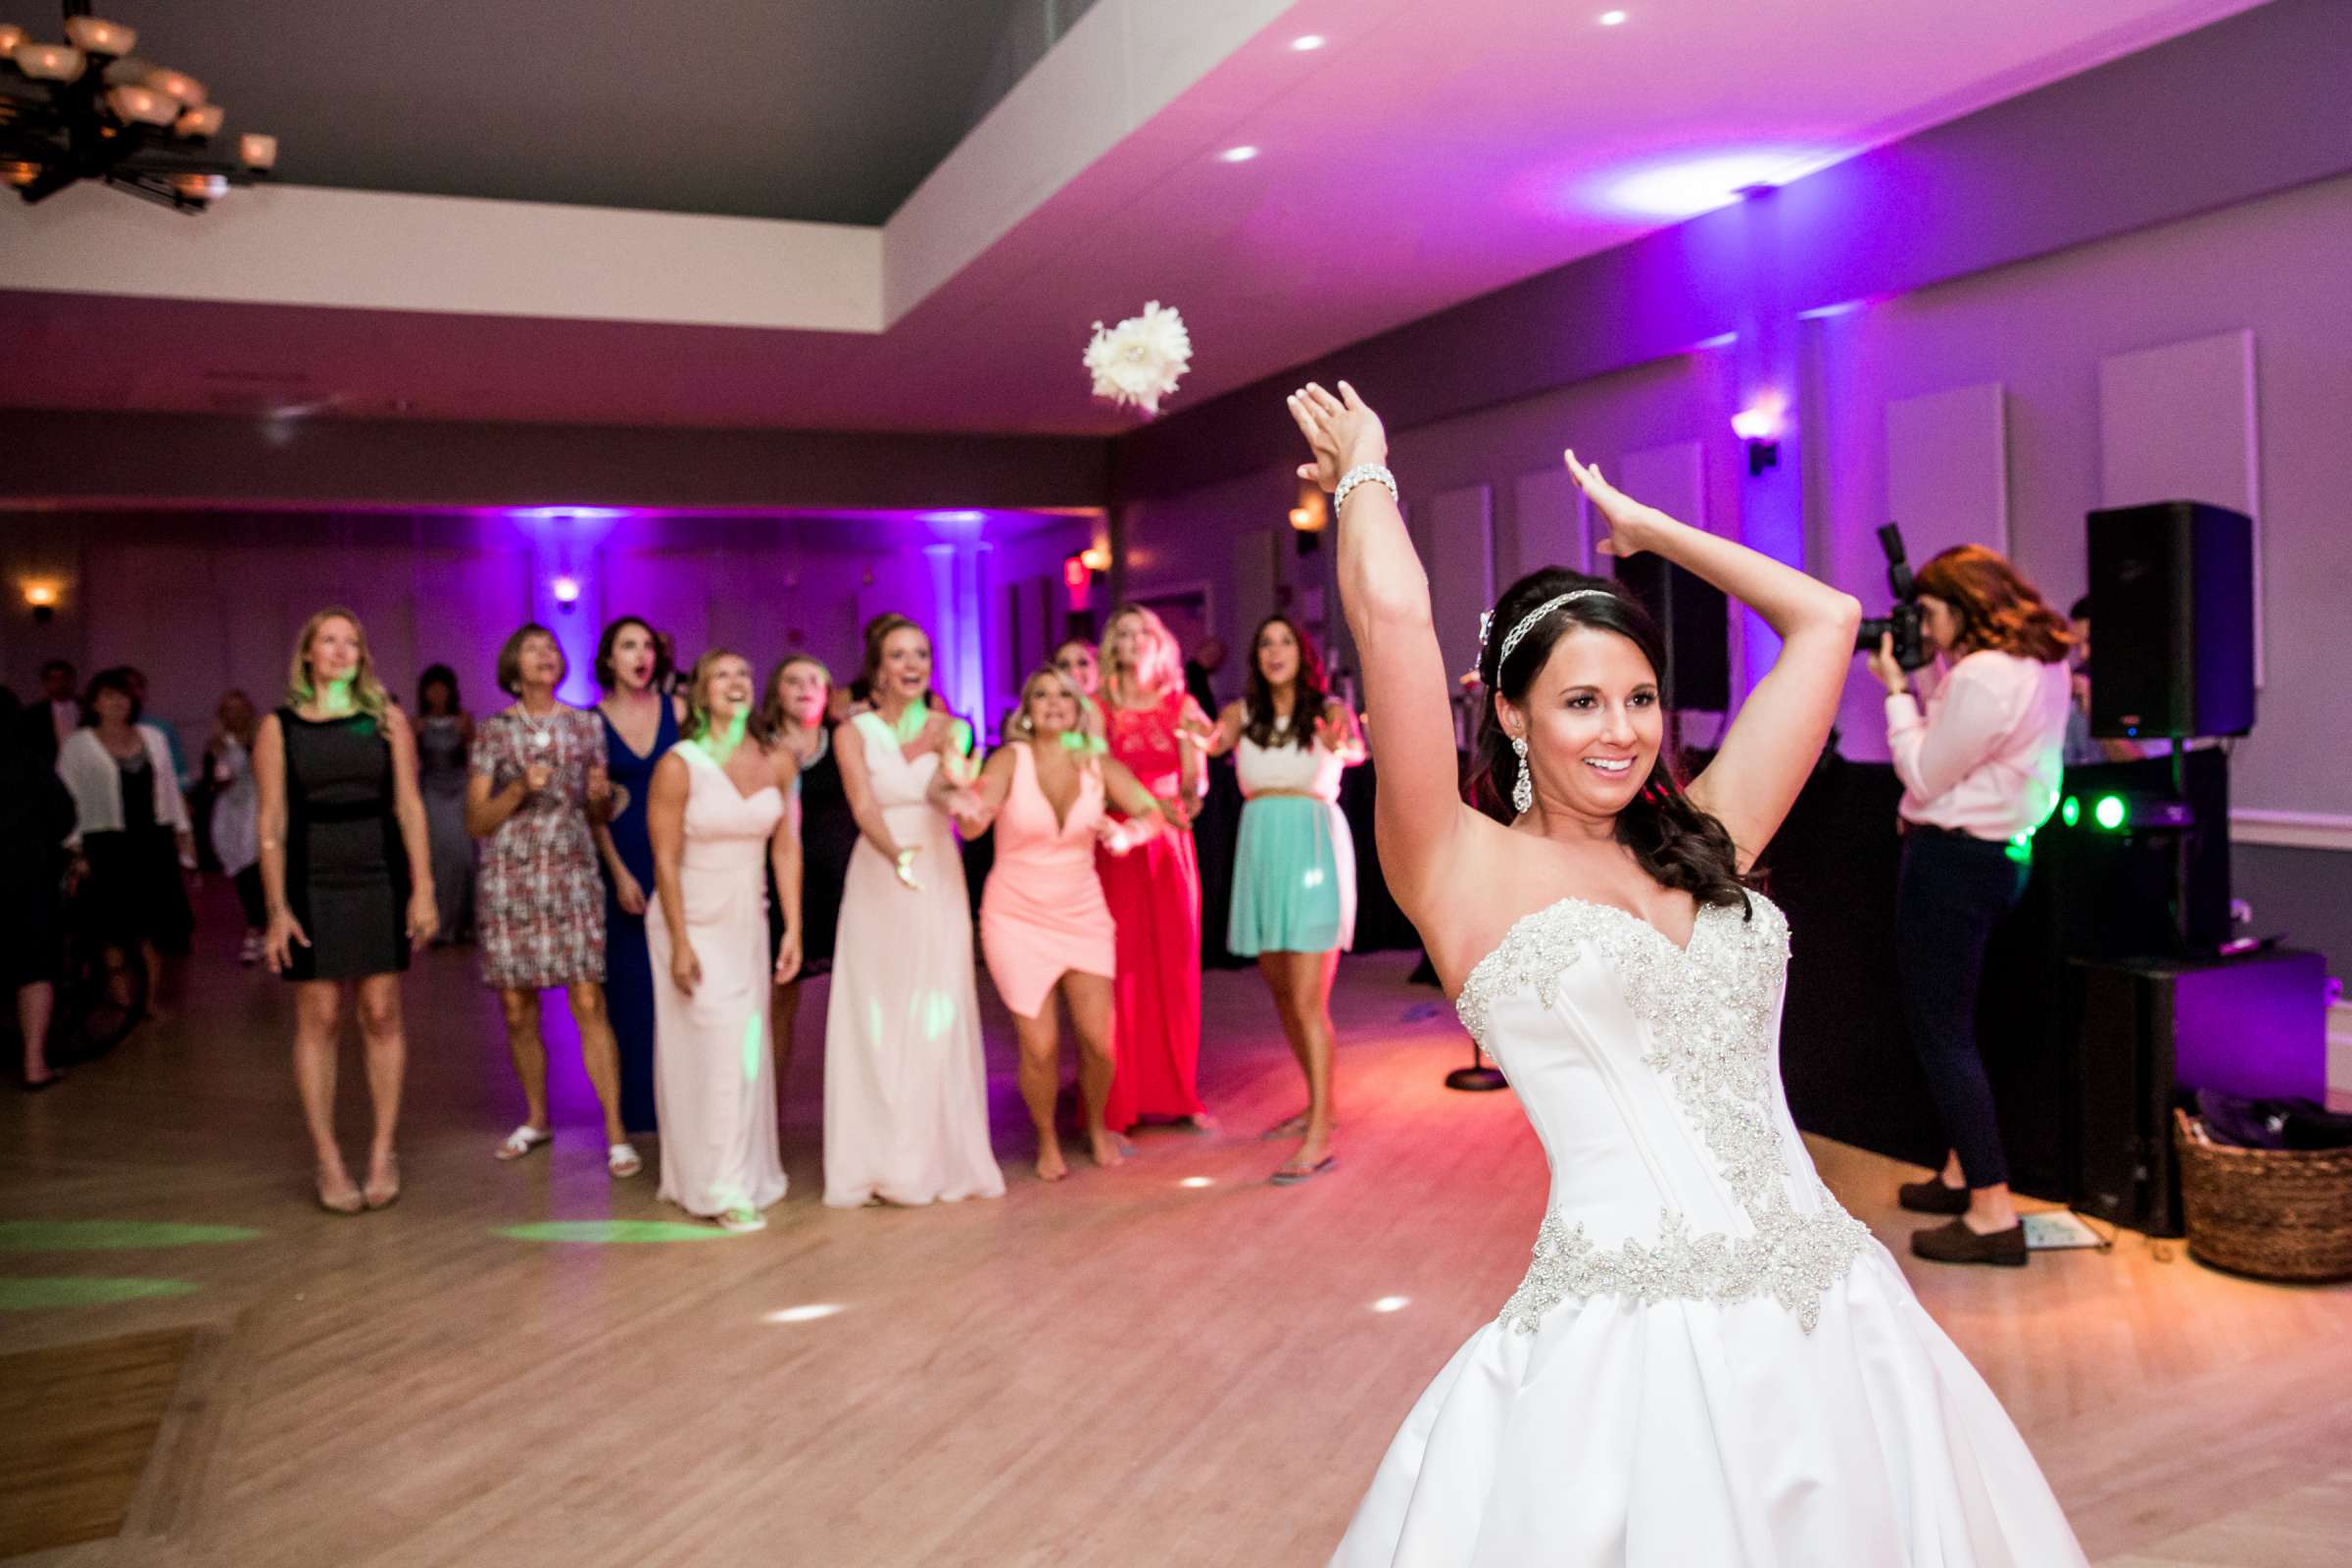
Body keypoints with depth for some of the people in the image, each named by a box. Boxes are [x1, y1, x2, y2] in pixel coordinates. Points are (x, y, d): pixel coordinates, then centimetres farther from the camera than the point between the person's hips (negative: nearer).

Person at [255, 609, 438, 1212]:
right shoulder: (278, 727, 2)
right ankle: (329, 1163, 9)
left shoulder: (387, 718, 5)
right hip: (312, 886, -1)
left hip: (380, 882, 1)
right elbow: (271, 822, 0)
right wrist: (277, 908, -6)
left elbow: (410, 806, 2)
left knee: (381, 1016, 4)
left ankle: (383, 1152, 13)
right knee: (318, 1020, 2)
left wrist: (423, 889, -3)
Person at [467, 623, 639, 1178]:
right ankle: (536, 1119, 25)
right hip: (508, 880, 1)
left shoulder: (586, 726, 7)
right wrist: (520, 789, -13)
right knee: (518, 1011, 6)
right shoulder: (494, 732, 4)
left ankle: (616, 1132, -7)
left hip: (572, 876, 0)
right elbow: (475, 821, 2)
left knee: (588, 1003, -9)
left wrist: (599, 795, -9)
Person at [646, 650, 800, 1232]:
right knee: (712, 1046, -5)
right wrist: (680, 944, -15)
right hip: (692, 921, -4)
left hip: (747, 921, 4)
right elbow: (666, 861, -14)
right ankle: (719, 1187, 4)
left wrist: (793, 928, -2)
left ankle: (749, 1171, 23)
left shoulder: (777, 760, -3)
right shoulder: (678, 765, -15)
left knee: (750, 1046, 9)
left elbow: (786, 847, 1)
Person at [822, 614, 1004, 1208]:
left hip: (939, 881, 2)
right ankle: (878, 1161, 6)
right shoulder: (853, 732, 0)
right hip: (877, 883, -1)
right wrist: (896, 853, -36)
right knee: (877, 1018, -2)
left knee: (938, 1017, 1)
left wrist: (946, 784, -38)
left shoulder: (945, 727, 6)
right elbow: (863, 807, -16)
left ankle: (940, 1155, 10)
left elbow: (941, 793, -14)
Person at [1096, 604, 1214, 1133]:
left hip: (1171, 850, 2)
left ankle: (1177, 1094, 15)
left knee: (1175, 968, 4)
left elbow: (1192, 787, 3)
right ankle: (1118, 1105, 3)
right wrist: (1153, 803, -16)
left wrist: (1190, 797, -19)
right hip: (1117, 847, -2)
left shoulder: (1182, 707, 8)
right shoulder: (1099, 710, 2)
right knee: (1122, 970, -4)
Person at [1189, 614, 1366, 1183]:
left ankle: (1319, 1140, -6)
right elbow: (1212, 741, -12)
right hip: (1260, 853, 5)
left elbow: (1357, 749, -22)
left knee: (1308, 1002, -9)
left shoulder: (1329, 710, -1)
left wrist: (1341, 746, -46)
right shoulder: (1243, 714, 8)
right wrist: (1200, 737, -37)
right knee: (1281, 993, 14)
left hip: (1313, 852, -5)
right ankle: (1319, 1106, 32)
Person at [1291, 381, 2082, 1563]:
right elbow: (1392, 612, -14)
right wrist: (1363, 470, 5)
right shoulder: (1469, 871, -5)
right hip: (1626, 1330, -5)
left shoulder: (1700, 841, 11)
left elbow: (1826, 620, 16)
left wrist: (1644, 526, 23)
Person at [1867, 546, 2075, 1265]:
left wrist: (1896, 690, -6)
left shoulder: (1983, 677, -22)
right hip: (2000, 852, 10)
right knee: (1949, 1019, 21)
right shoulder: (2043, 664, 9)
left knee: (1941, 1031, -3)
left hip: (1953, 860, -10)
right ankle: (1963, 1172, 33)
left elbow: (1923, 775, -15)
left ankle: (1993, 1213, 0)